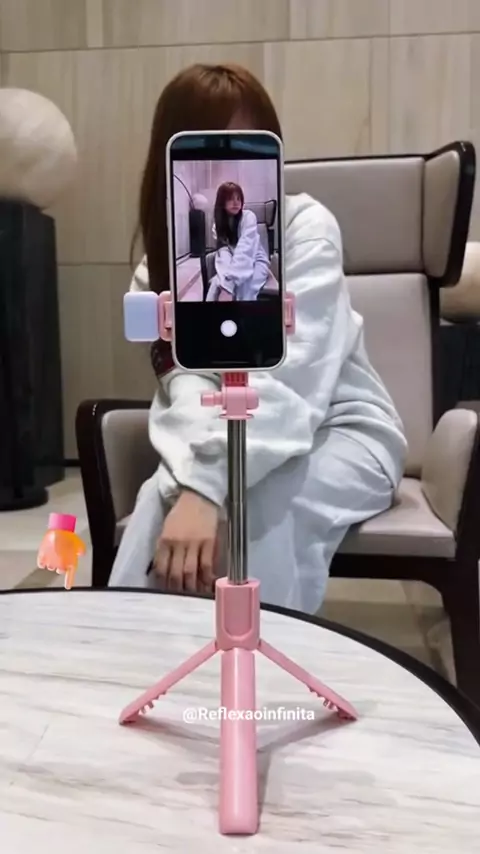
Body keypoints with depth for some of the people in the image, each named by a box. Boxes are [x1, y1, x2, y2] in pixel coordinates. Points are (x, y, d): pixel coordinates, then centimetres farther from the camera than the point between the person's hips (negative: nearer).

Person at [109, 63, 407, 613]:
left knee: (252, 503, -33)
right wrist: (194, 477, -35)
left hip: (343, 434, -3)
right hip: (238, 444, 3)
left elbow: (288, 376, -28)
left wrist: (206, 487, -41)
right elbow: (187, 382, -14)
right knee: (163, 496, -27)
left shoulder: (305, 227, -15)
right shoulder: (164, 263, 0)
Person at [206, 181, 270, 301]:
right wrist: (225, 281, -38)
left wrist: (228, 285, -40)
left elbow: (244, 251, -27)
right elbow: (223, 253, -16)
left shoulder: (248, 217, -14)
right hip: (235, 266, 3)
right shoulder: (218, 225, -1)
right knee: (216, 285, -29)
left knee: (242, 287, -35)